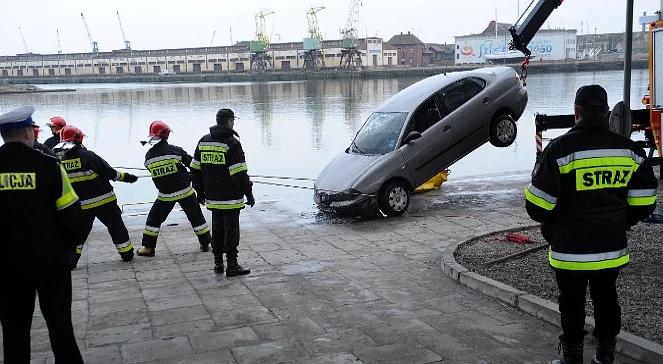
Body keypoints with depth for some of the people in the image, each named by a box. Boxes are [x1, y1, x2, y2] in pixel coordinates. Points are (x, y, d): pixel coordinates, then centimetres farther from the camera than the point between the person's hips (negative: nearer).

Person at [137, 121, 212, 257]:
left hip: (165, 194, 1)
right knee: (196, 217, 13)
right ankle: (206, 243, 20)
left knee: (154, 218, 16)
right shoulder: (175, 150, -12)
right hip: (185, 191, -1)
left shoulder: (149, 156, -4)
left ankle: (148, 247, 15)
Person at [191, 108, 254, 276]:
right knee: (231, 229, 0)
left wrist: (200, 192, 20)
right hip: (230, 198, -6)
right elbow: (239, 173, -17)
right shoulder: (232, 143, -14)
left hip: (212, 197, 7)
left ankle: (218, 263, 22)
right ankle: (232, 266, 3)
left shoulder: (203, 141, 8)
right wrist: (249, 193, -9)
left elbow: (195, 169, 12)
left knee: (217, 228, 16)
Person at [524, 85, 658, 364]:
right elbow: (643, 202, 4)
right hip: (612, 247, 5)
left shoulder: (560, 149, -16)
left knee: (572, 304, 9)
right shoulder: (630, 150, -1)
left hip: (571, 249, -4)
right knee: (606, 299, 19)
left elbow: (538, 204, -14)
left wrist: (549, 226, 6)